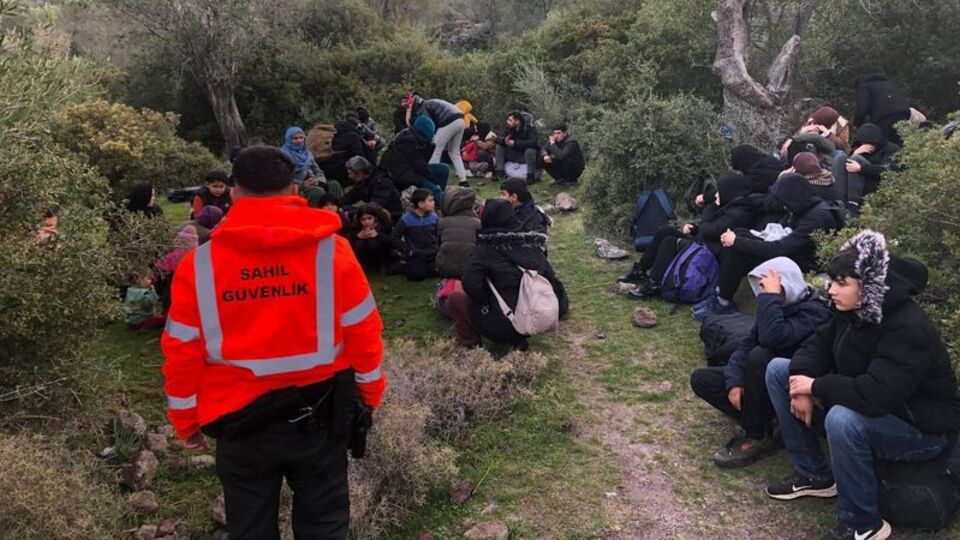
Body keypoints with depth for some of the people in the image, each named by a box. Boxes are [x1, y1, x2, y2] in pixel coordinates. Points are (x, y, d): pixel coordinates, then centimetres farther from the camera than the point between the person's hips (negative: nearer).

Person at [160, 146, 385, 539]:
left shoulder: (200, 263, -9)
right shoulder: (331, 250, -11)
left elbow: (183, 350, -3)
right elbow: (362, 332, -6)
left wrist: (186, 420, 10)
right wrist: (370, 393, 10)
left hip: (240, 420, 1)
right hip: (318, 414, 0)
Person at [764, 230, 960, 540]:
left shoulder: (909, 330, -32)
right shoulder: (854, 311, -6)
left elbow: (875, 395, -42)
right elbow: (819, 344, 3)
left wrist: (816, 387, -27)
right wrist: (802, 385, -17)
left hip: (921, 429, -8)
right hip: (866, 406, 9)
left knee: (843, 419, -41)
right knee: (779, 370, 1)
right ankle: (813, 475, 9)